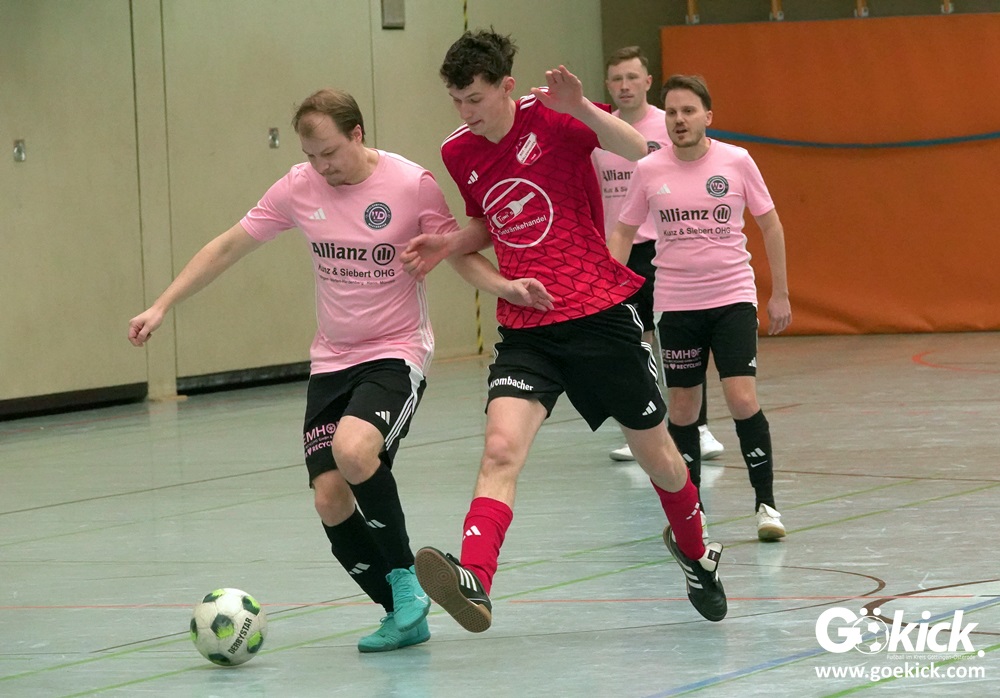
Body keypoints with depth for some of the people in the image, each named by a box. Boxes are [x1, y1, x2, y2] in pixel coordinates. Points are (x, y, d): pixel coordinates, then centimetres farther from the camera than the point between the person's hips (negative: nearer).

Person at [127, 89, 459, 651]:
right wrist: (161, 307, 6)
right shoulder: (299, 188, -1)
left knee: (353, 450, -31)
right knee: (330, 498, -8)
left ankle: (406, 579, -10)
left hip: (396, 354, -5)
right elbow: (229, 247, 8)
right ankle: (406, 613, 8)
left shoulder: (412, 184, -12)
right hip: (331, 361, 5)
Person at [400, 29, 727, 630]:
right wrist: (502, 285, 4)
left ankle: (696, 554, 40)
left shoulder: (551, 118, -9)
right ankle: (473, 583, -39)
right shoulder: (460, 154, 6)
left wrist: (581, 108, -39)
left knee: (656, 453, 11)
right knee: (501, 449, -22)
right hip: (526, 330, 3)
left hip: (600, 315, -3)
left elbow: (641, 151, -24)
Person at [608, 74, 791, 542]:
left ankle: (765, 503, 0)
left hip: (732, 298, -2)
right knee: (682, 408, 5)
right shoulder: (649, 170, -2)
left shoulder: (736, 162, -4)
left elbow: (769, 224, 6)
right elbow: (624, 231, 10)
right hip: (675, 305, 2)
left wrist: (780, 293, 6)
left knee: (742, 398, -13)